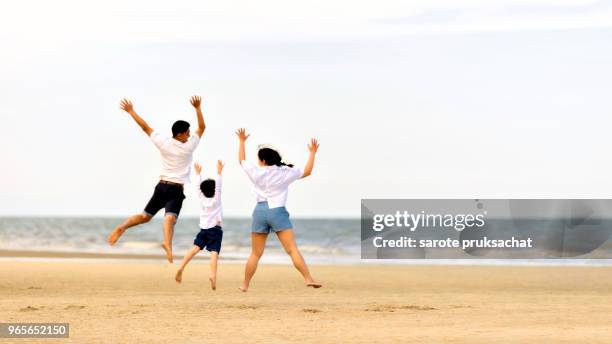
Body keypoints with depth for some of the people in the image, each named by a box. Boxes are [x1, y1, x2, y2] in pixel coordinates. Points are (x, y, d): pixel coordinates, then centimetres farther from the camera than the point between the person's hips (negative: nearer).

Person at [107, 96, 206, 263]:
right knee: (170, 217, -26)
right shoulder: (188, 146, -6)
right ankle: (167, 242, -47)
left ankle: (121, 228, 11)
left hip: (162, 186, 5)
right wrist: (198, 108, 8)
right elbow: (202, 127, 5)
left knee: (145, 216, 18)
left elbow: (145, 127, 7)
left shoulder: (163, 142, 0)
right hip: (176, 190, -5)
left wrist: (131, 111, 14)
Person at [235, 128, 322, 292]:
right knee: (292, 249, -8)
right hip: (278, 212, -2)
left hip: (260, 212, 2)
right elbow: (307, 172, 13)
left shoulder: (256, 172, 6)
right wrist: (312, 153, 23)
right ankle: (308, 279, -18)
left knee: (255, 254, 9)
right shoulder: (285, 172, 3)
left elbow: (242, 160, 24)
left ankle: (245, 285, 13)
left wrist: (241, 141, 35)